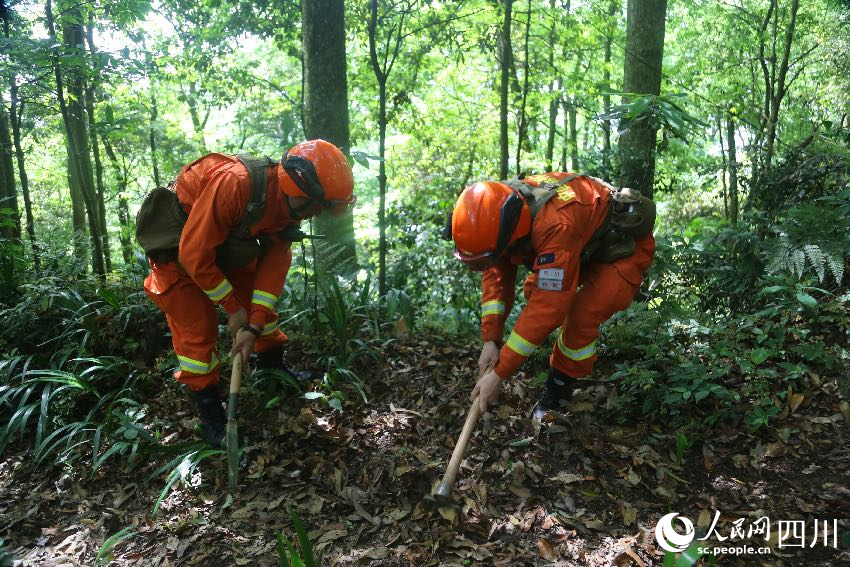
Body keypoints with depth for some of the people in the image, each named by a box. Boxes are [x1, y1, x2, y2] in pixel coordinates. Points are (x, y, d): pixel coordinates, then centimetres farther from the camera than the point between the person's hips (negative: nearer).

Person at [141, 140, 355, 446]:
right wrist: (234, 308, -21)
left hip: (224, 248, 7)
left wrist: (254, 327, -19)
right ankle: (210, 413, 8)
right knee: (198, 329, -7)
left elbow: (274, 265, -12)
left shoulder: (286, 205, -13)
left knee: (261, 303, 8)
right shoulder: (234, 183, -39)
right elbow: (194, 255, -33)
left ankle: (273, 370, 29)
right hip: (176, 252, -7)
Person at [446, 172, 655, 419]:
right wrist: (490, 340, -19)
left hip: (626, 247, -8)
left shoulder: (558, 225, -43)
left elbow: (547, 306, -41)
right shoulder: (497, 214, -18)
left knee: (581, 319, -23)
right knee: (534, 291, 7)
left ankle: (558, 390, 0)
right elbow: (496, 274, -11)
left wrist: (498, 374, -38)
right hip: (588, 244, 8)